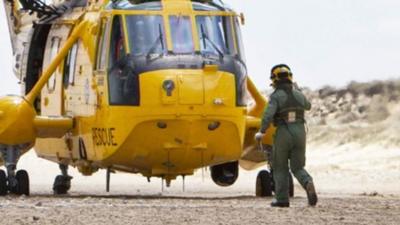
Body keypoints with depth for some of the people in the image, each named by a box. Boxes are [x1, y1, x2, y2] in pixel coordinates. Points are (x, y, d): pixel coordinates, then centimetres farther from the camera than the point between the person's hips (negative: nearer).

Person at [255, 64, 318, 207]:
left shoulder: (276, 96, -8)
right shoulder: (299, 95, 9)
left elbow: (268, 115, -23)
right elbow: (307, 106, 33)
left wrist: (261, 132, -10)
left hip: (283, 135, -3)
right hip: (300, 134, 3)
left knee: (280, 168, 14)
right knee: (297, 168, 10)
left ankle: (282, 199, 12)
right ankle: (308, 183, -21)